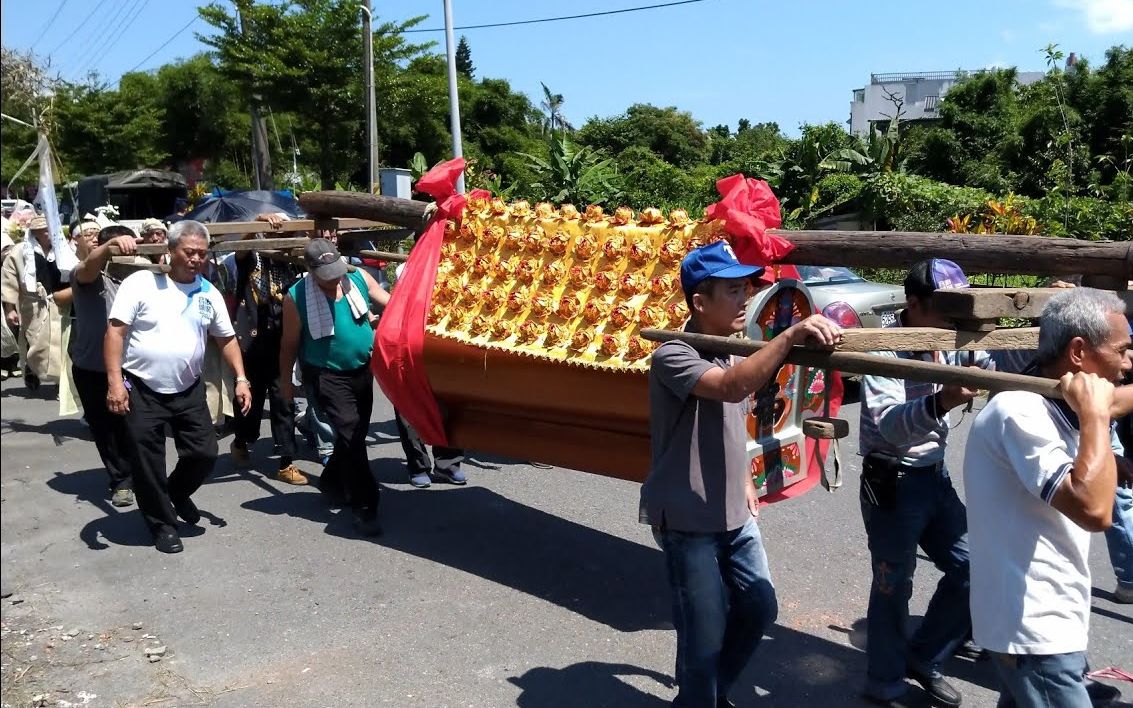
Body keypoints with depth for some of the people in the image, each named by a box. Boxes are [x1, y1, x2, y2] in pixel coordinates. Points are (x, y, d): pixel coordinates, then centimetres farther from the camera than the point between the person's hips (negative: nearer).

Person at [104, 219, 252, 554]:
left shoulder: (209, 294, 5)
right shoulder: (141, 282, -10)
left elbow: (227, 338, 14)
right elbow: (115, 331, -12)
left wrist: (241, 379, 4)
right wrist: (114, 382, -19)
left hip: (189, 390, 4)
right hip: (142, 390, -4)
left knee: (205, 453, 3)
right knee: (149, 464, 3)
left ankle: (177, 493, 34)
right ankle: (163, 523, 23)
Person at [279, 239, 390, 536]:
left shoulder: (358, 277, -6)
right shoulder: (296, 298, -14)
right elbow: (290, 343, -3)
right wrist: (286, 380, 6)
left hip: (363, 370, 5)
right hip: (328, 376, -5)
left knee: (355, 434, 17)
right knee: (350, 435, -14)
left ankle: (332, 482, 41)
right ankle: (365, 506, -6)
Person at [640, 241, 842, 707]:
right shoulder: (674, 357, -20)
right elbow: (732, 387, -40)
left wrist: (744, 481, 16)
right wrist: (790, 336, -47)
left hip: (734, 516, 8)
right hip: (688, 522, -8)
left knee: (759, 610, 18)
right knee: (705, 638, 0)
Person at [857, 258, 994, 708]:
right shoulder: (884, 351, -20)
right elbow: (888, 424, -32)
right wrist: (940, 403, -50)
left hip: (936, 477, 8)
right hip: (892, 484, -8)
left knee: (972, 569, 11)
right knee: (893, 588, 3)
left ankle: (923, 659, 30)